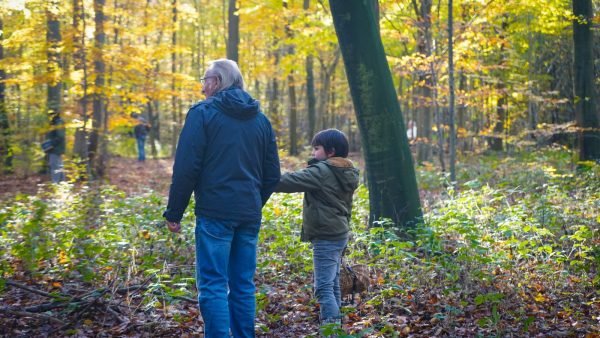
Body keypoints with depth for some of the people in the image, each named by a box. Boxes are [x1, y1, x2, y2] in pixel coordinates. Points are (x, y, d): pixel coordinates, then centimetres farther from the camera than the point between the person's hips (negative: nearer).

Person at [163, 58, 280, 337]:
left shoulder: (203, 113, -4)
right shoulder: (261, 119, 14)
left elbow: (186, 168, -10)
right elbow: (272, 174, 15)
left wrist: (174, 212, -3)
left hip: (215, 212, -6)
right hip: (250, 215, 6)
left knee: (213, 285, -3)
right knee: (243, 285, 12)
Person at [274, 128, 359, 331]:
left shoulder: (321, 171, -15)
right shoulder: (348, 173, 12)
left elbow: (290, 181, -19)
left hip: (326, 238, -10)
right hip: (340, 234, 10)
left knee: (323, 287, -10)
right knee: (332, 284, 17)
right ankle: (335, 324, 24)